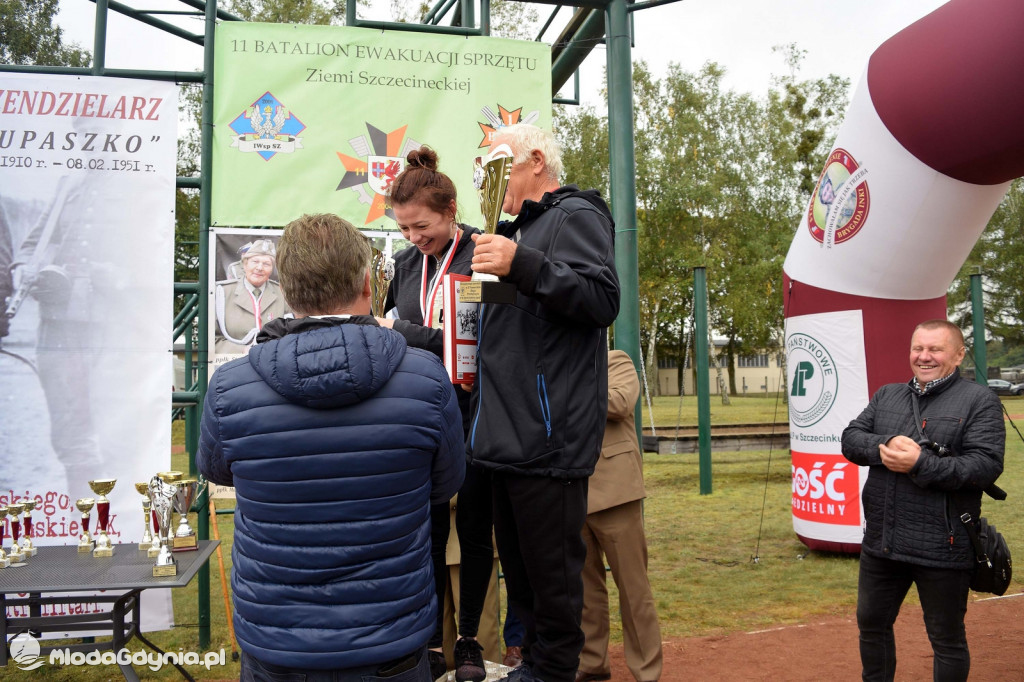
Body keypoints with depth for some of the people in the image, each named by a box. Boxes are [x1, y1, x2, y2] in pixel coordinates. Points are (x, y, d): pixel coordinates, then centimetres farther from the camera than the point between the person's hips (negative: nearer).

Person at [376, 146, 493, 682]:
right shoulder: (407, 263, 10)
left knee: (473, 526, 8)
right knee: (427, 525, 8)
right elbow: (391, 326, 21)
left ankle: (469, 639, 25)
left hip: (474, 411, -4)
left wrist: (401, 332, -16)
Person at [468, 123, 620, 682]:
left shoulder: (574, 215, -4)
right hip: (508, 438, 10)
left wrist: (522, 266, -26)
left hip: (548, 440, -10)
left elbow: (603, 299, -20)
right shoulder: (521, 227, 24)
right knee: (517, 565, 18)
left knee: (550, 570, 1)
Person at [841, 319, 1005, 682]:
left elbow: (986, 465, -16)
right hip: (881, 542, 5)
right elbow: (850, 438, 3)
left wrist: (920, 465, -25)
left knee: (947, 639, 13)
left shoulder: (980, 401, -6)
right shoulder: (886, 395, 10)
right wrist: (883, 447, -18)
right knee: (871, 624, 20)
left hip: (942, 549, -5)